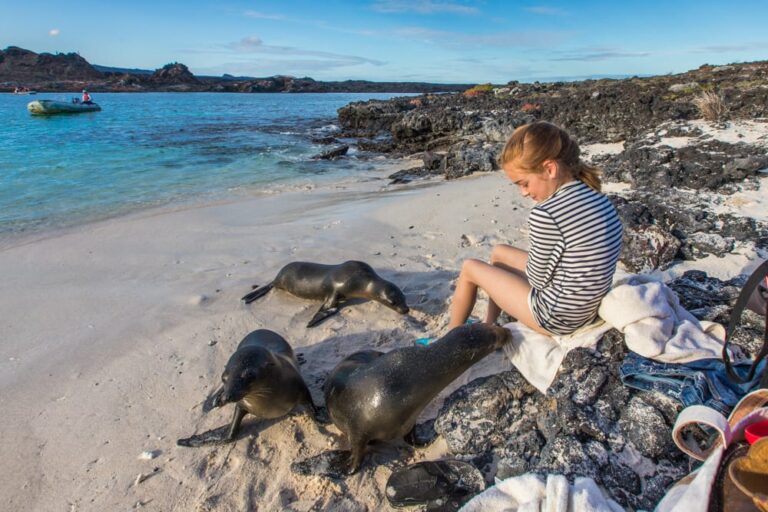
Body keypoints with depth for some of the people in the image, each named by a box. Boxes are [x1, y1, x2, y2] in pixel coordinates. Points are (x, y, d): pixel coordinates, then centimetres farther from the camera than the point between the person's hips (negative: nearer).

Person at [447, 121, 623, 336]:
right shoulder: (598, 198, -3)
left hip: (558, 318, -8)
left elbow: (538, 279, -17)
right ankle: (488, 325, 37)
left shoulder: (546, 215, -30)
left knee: (470, 267, 9)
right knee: (499, 252, 23)